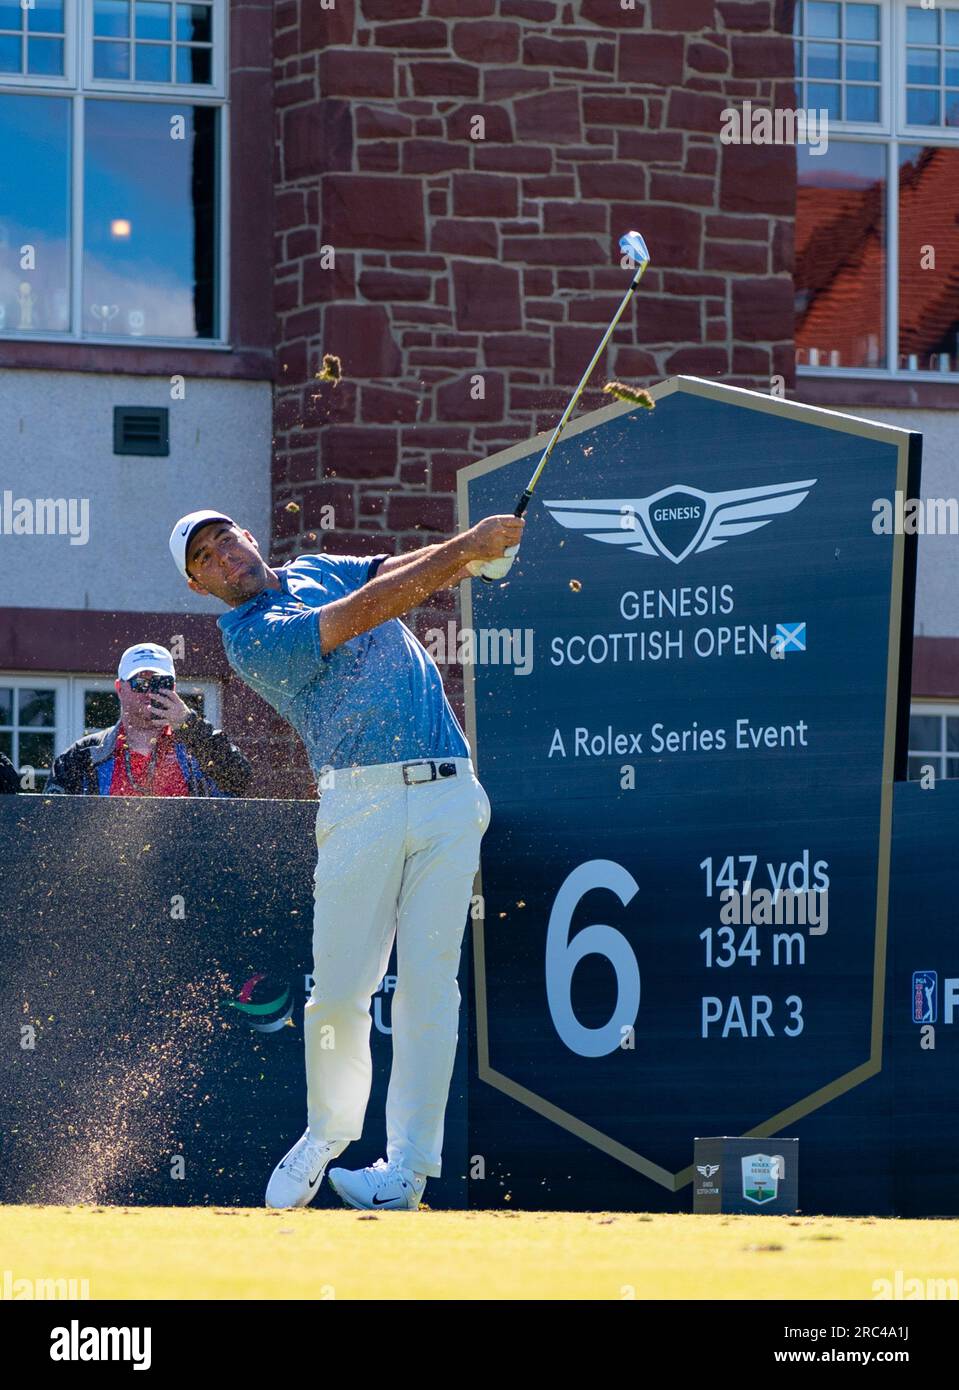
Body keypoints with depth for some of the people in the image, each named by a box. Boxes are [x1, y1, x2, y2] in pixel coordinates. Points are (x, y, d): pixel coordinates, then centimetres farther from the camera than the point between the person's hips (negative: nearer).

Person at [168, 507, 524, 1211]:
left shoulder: (320, 570, 21)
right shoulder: (250, 638, -2)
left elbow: (411, 572, 10)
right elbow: (363, 612, -11)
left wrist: (474, 546, -11)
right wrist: (468, 549, -13)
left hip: (448, 793, 4)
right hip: (362, 803, -4)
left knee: (429, 980, -6)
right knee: (339, 990, -8)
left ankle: (408, 1169, -8)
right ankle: (328, 1132, 17)